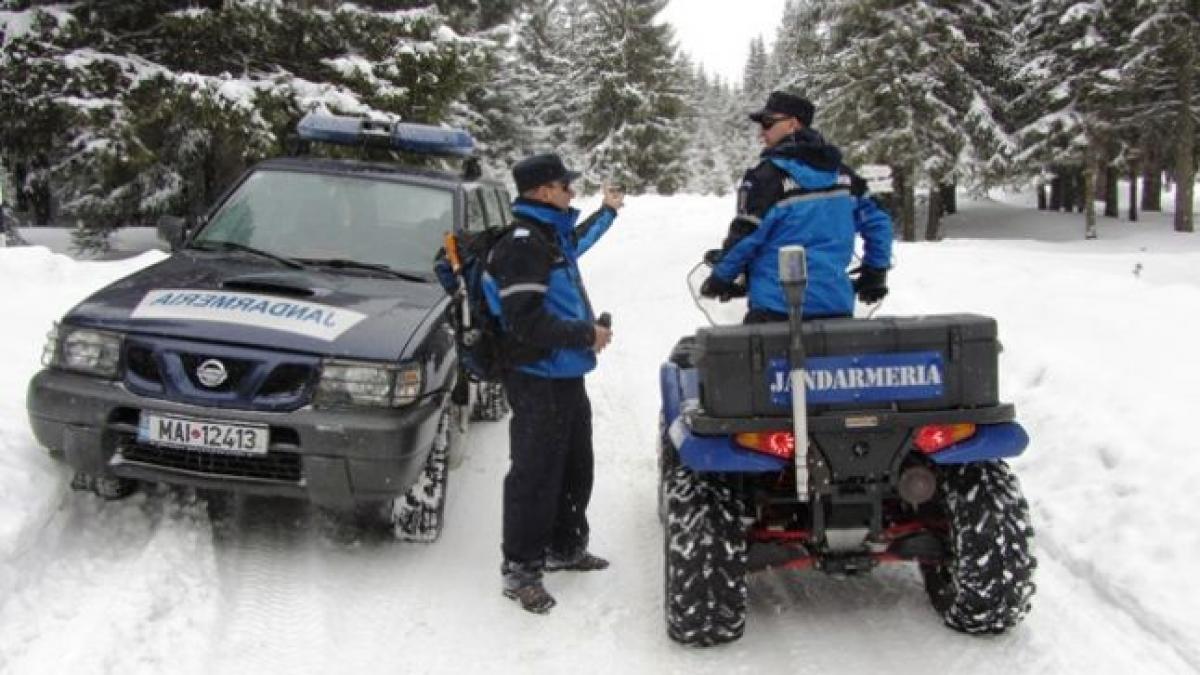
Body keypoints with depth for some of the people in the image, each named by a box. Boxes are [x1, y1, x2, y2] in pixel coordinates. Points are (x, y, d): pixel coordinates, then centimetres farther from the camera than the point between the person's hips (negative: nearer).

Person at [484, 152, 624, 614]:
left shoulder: (552, 236, 13)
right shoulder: (522, 244, -18)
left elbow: (577, 241, 42)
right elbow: (526, 322, -26)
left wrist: (607, 212, 54)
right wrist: (586, 334, -17)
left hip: (567, 377, 10)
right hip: (538, 382, -10)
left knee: (575, 469, 19)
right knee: (536, 475, -5)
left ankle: (565, 547, 34)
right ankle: (520, 570, 4)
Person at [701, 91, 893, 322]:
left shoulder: (769, 175, -9)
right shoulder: (842, 174, 11)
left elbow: (744, 238, -11)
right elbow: (877, 223, 15)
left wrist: (719, 279, 3)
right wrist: (875, 274, 24)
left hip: (778, 307, -6)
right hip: (837, 306, 6)